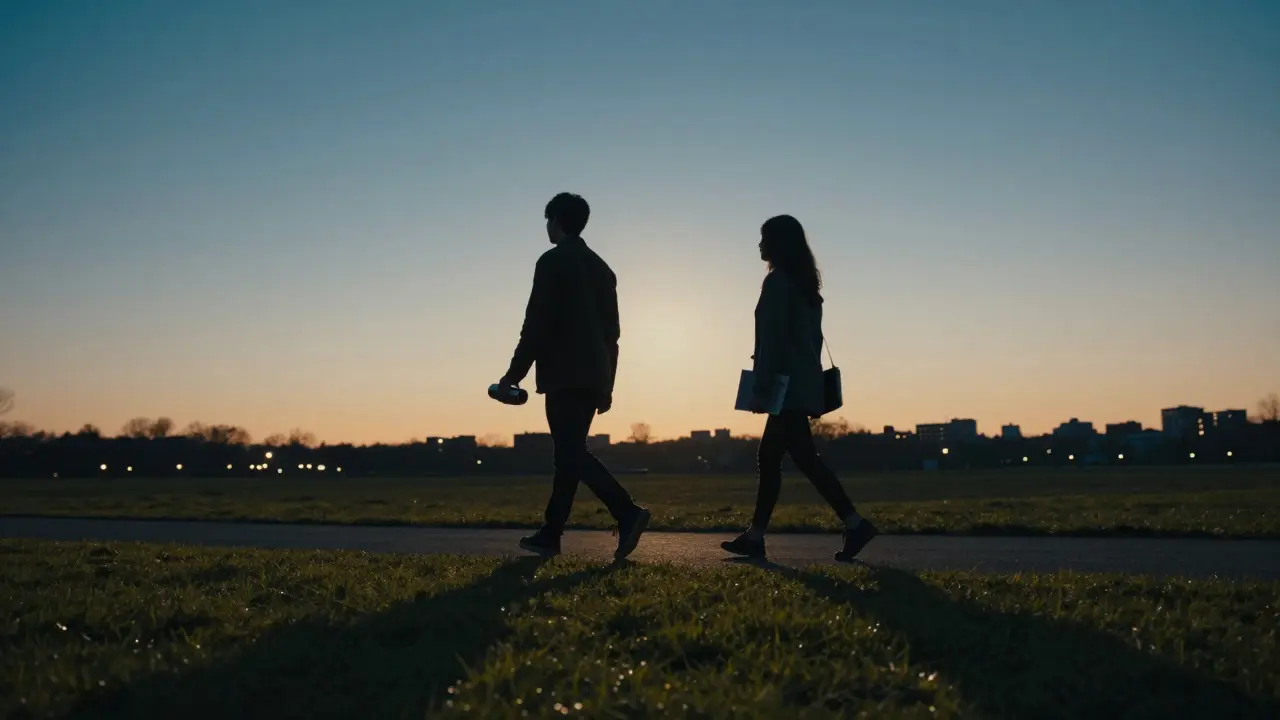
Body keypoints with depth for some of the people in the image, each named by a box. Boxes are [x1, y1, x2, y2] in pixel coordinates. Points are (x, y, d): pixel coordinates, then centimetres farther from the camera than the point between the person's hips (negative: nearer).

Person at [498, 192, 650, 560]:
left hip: (563, 375, -8)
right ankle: (550, 533, 14)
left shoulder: (552, 262, -6)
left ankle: (628, 512, -23)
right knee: (570, 452, 10)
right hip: (593, 375, 8)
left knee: (572, 453, -10)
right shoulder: (601, 267, 17)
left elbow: (537, 324, -13)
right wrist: (606, 383, 20)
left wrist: (515, 373, -9)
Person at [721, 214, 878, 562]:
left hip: (788, 385, -10)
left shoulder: (777, 282, -10)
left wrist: (762, 386, -16)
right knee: (768, 457, 10)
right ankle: (755, 536, 12)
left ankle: (855, 524, -10)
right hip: (803, 383, 10)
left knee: (804, 457, -10)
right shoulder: (805, 284, 18)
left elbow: (772, 338, -17)